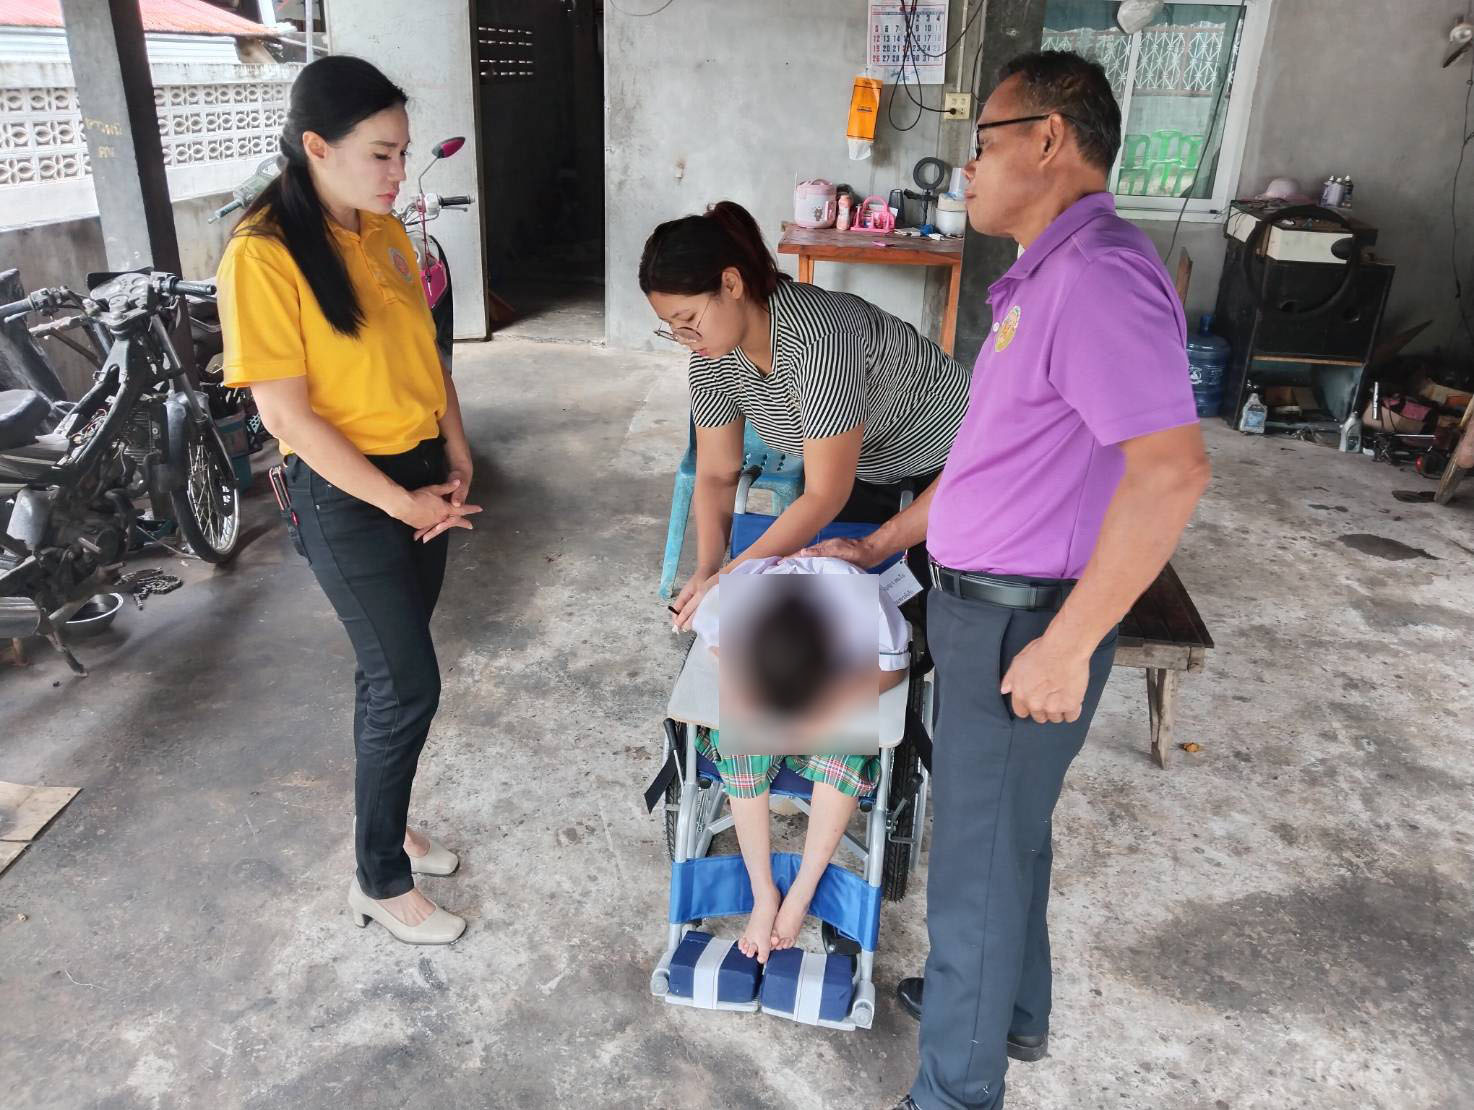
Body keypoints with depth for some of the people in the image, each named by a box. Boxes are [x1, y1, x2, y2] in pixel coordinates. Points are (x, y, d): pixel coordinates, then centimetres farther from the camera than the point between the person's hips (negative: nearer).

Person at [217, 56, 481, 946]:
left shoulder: (386, 232, 5)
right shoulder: (262, 255, -18)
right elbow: (287, 414, -19)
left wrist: (456, 459, 3)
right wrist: (400, 502, -17)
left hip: (421, 477, 7)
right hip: (346, 496, -7)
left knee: (389, 671, 17)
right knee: (409, 684, -2)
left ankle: (387, 824, 37)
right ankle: (380, 882, 18)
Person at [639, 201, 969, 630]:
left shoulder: (817, 337, -40)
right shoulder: (711, 353, -17)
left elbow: (825, 495, -37)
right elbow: (717, 474, -10)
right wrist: (705, 571, -23)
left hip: (946, 454, -6)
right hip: (862, 461, 6)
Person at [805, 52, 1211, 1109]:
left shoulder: (1098, 274, -21)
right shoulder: (1044, 276, 12)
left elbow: (1172, 469, -30)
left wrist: (1067, 646, -26)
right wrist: (878, 546, 21)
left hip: (1020, 626, -10)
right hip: (986, 605, 10)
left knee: (979, 862, 5)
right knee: (1005, 827, 25)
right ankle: (1012, 1007, 48)